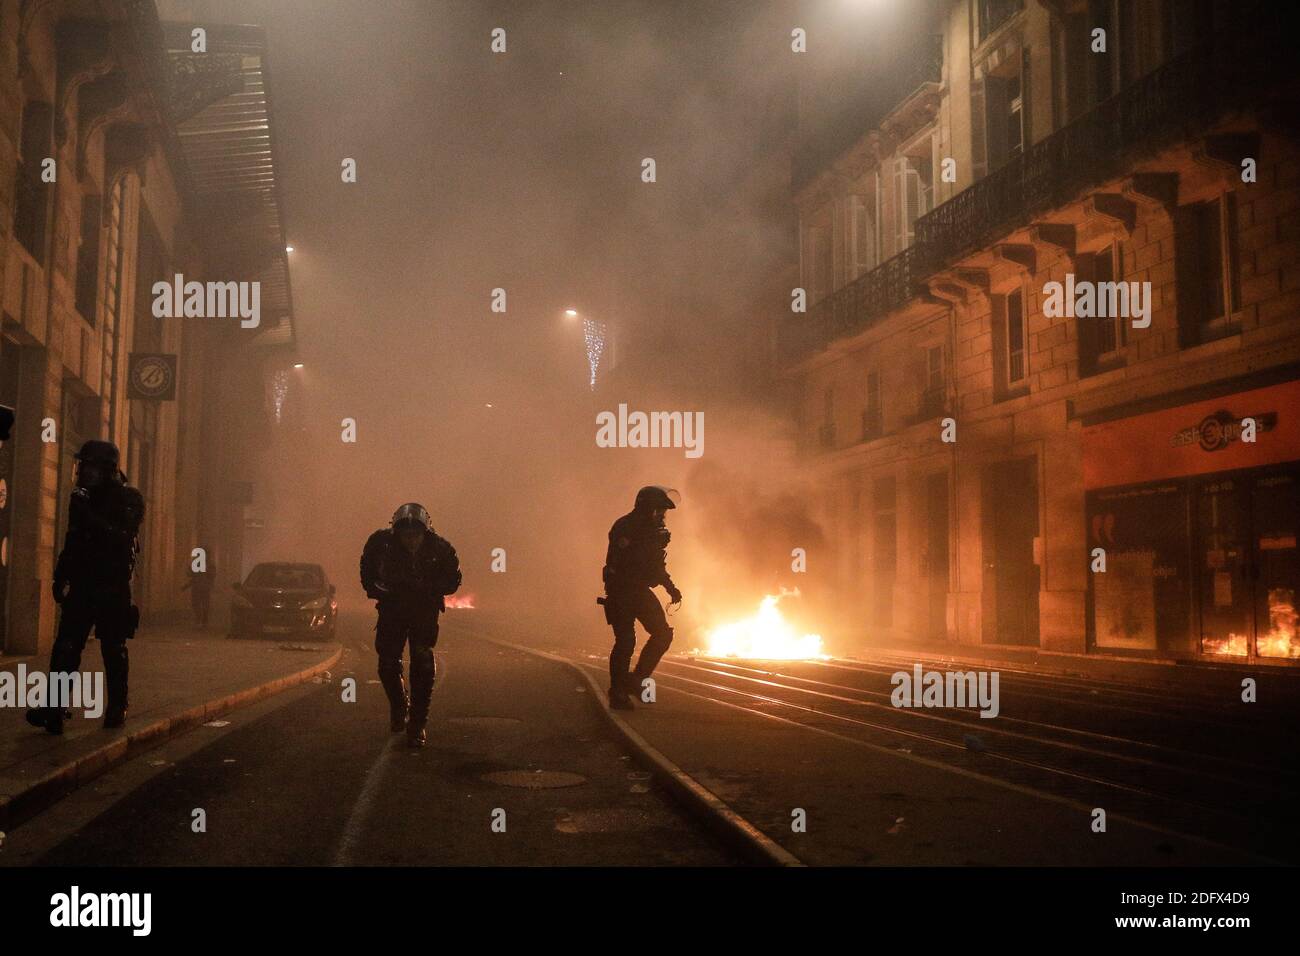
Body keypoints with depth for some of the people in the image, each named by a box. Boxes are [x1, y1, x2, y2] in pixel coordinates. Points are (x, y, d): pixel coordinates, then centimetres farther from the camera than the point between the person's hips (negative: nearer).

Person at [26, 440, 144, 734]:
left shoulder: (130, 499, -5)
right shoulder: (83, 498, 11)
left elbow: (120, 536, -20)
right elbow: (72, 542, 18)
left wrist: (87, 515, -26)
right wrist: (60, 577, 14)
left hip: (113, 588, -4)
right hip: (81, 586, 5)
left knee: (114, 650, 0)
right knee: (65, 647, -1)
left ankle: (116, 709, 5)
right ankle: (53, 709, 0)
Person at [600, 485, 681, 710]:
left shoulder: (653, 530, 12)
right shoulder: (624, 528, -14)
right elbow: (618, 562, -24)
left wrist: (671, 588, 13)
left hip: (640, 591, 8)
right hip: (621, 592, -8)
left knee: (663, 633, -2)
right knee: (625, 641, -8)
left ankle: (636, 680, 8)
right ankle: (617, 694, 3)